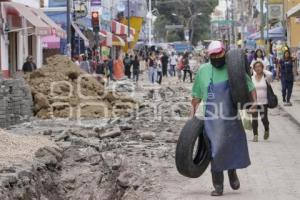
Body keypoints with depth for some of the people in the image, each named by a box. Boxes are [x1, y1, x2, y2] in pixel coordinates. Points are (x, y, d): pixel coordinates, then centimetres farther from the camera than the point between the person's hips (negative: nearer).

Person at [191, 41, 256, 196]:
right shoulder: (203, 71, 4)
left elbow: (249, 86, 6)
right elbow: (197, 95, 14)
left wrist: (254, 101, -10)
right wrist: (193, 113, 11)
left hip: (232, 118, 0)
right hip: (212, 120, 0)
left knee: (235, 147, 8)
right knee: (215, 151, -2)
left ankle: (232, 171, 39)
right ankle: (218, 186, 8)